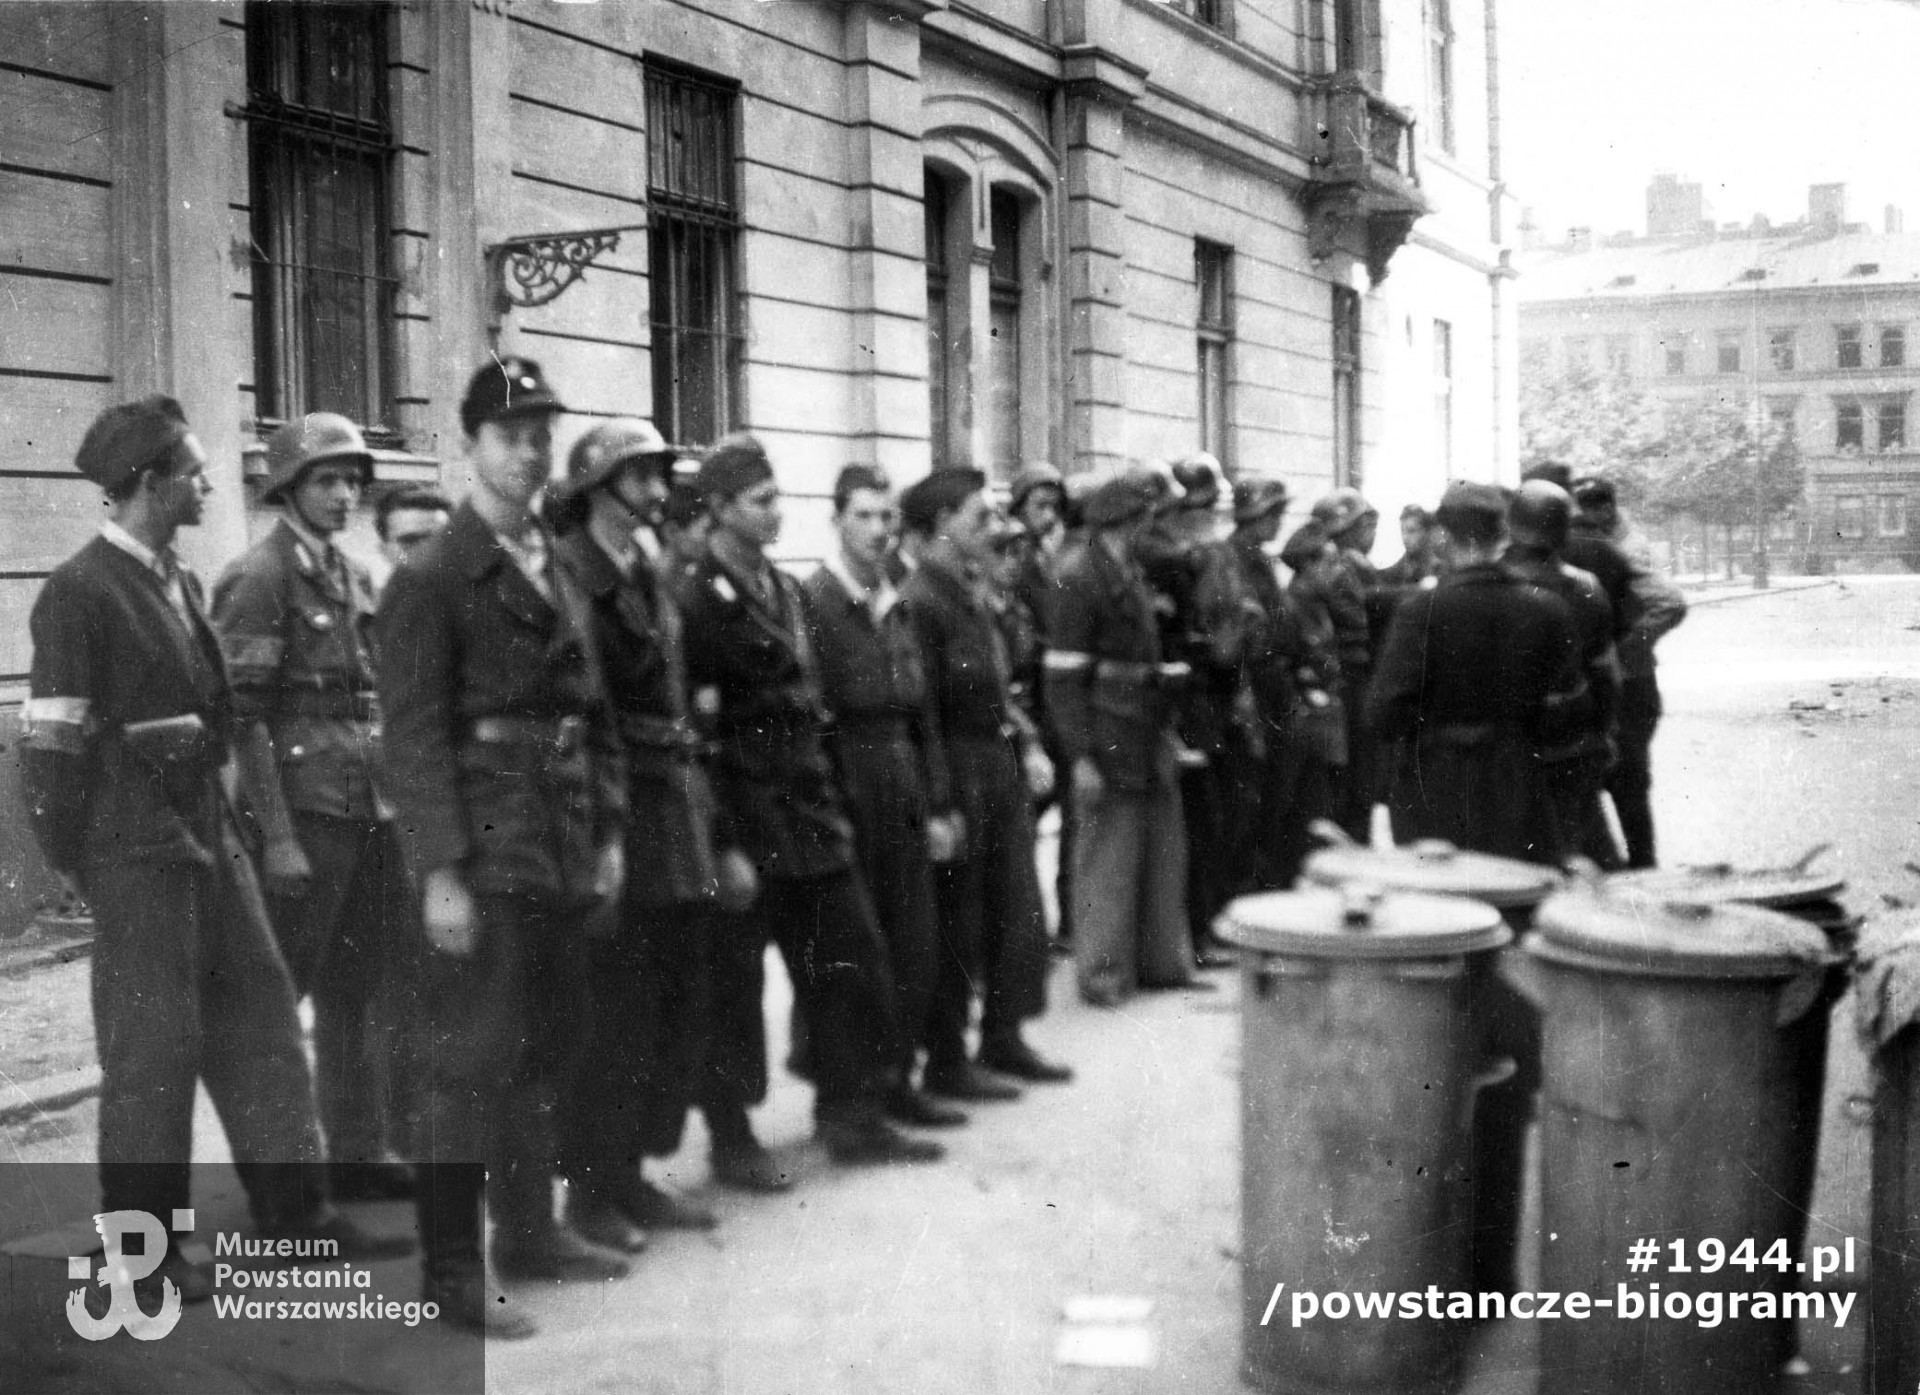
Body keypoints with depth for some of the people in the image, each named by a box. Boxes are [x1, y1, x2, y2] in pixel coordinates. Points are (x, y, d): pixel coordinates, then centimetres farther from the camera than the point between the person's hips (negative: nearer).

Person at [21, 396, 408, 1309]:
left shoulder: (179, 582, 12)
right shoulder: (80, 592, -13)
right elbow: (54, 741, -13)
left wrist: (218, 816, 12)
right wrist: (68, 857, -10)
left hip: (207, 831, 8)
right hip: (136, 849, -8)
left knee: (259, 1010, 10)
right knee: (154, 1044, 1)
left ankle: (293, 1209, 20)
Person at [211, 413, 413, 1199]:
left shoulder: (352, 575, 13)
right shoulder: (260, 577, -9)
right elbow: (243, 717, -14)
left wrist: (394, 798, 12)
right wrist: (277, 836, -18)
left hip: (370, 808, 8)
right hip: (305, 808, -8)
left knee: (366, 989, 12)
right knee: (276, 989, 1)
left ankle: (360, 1154, 22)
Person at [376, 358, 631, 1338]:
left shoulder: (560, 575, 14)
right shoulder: (432, 578, -9)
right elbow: (415, 736, -13)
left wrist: (607, 832, 11)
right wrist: (441, 872, -18)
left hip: (562, 850, 8)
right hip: (483, 851, -7)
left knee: (548, 1049, 16)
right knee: (473, 1060, -4)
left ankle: (530, 1229, 30)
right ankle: (452, 1272, 6)